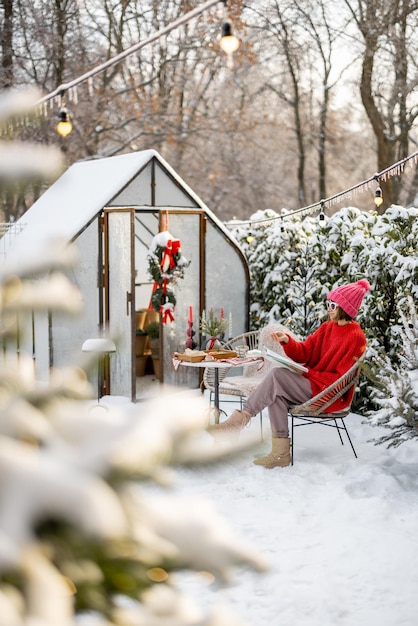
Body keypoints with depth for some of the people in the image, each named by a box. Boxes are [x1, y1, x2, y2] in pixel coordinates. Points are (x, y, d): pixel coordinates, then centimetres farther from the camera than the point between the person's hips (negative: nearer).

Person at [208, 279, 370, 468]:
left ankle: (239, 420, -16)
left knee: (277, 375, -23)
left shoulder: (355, 338, -11)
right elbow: (304, 353, 8)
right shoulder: (327, 328, 11)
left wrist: (308, 373, -17)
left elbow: (341, 378, -16)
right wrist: (288, 341, -10)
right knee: (276, 394, -22)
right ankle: (280, 453, -21)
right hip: (311, 382, 7)